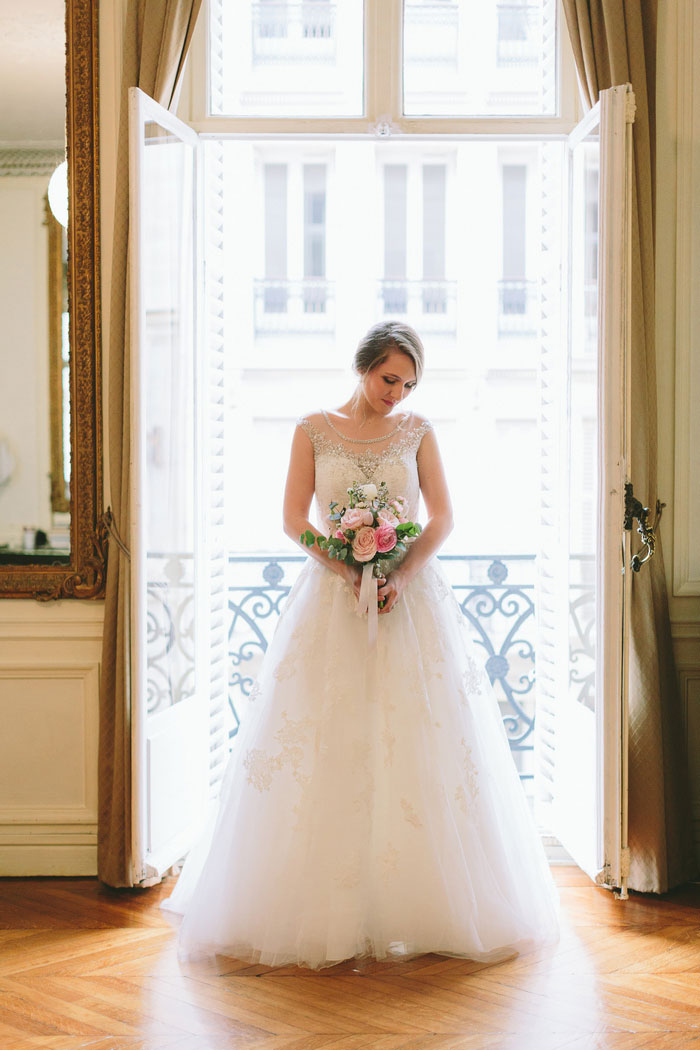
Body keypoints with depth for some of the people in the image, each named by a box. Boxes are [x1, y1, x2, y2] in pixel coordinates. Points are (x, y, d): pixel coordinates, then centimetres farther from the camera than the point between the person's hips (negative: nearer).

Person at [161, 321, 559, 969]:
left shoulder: (417, 431, 7)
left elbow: (443, 516, 3)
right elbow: (295, 520, 1)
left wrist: (403, 576, -13)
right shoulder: (314, 430, 4)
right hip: (333, 594, -1)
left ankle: (428, 910, 7)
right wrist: (350, 572, -13)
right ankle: (326, 910, 3)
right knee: (324, 746, -4)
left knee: (420, 744, -2)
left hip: (411, 594, 1)